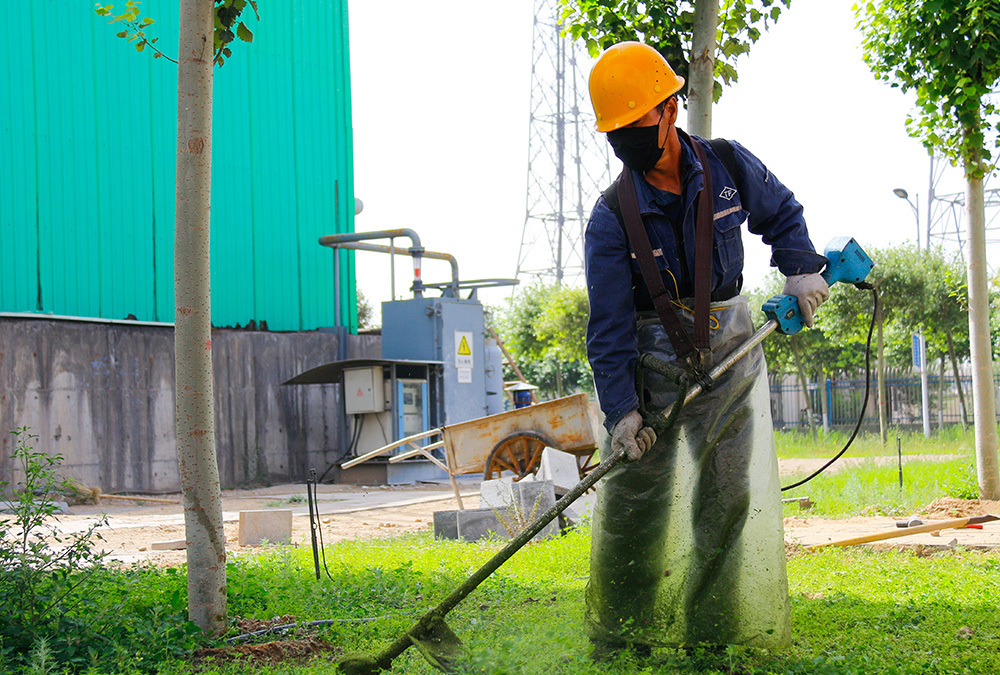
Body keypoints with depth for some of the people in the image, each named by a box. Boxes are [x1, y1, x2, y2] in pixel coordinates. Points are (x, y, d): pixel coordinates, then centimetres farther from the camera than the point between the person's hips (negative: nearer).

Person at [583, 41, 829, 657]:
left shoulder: (729, 166, -5)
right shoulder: (612, 217, -11)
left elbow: (781, 213, 16)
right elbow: (609, 323, -13)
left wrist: (801, 269, -2)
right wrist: (621, 408, -20)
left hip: (731, 352, 2)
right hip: (653, 359, -2)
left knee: (730, 497, 2)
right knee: (635, 496, -7)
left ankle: (713, 630, 11)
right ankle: (622, 637, 5)